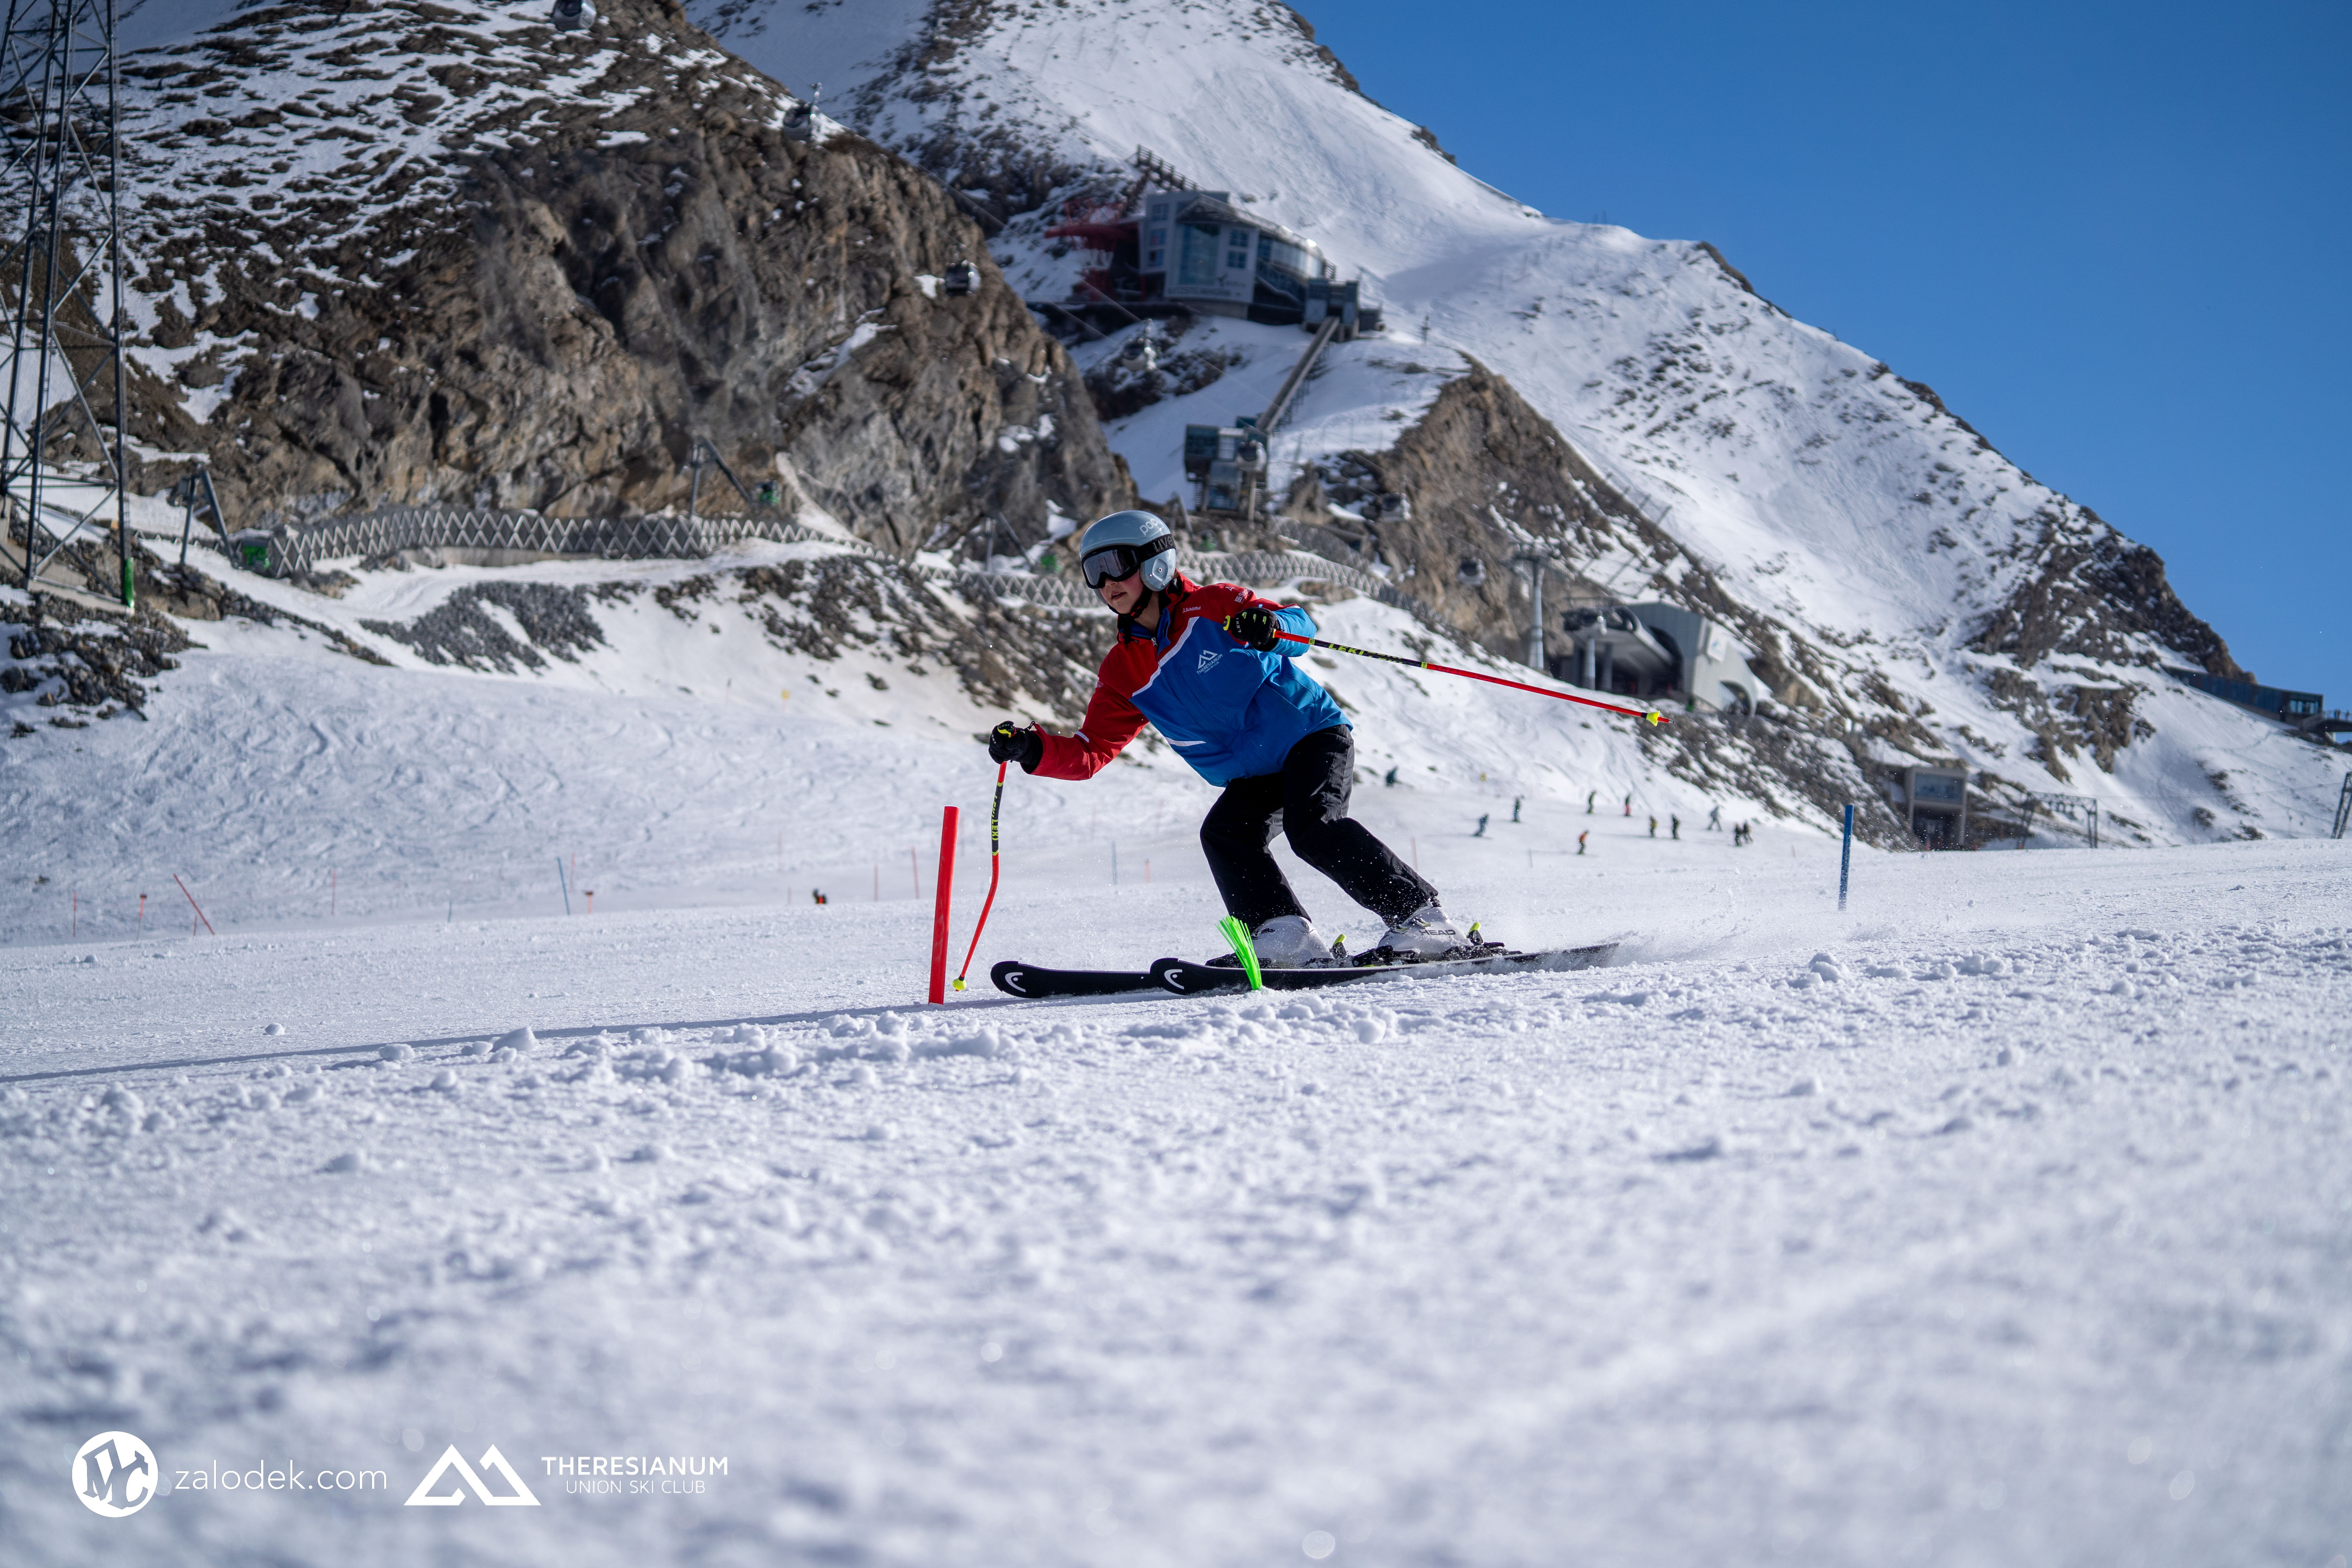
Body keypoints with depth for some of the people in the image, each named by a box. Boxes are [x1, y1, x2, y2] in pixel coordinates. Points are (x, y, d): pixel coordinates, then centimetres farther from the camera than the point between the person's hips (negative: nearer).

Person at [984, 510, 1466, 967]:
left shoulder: (1212, 606, -10)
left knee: (1313, 826, -27)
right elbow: (1090, 752, 1)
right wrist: (1031, 749, -18)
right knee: (1224, 835, -20)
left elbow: (1301, 625, -15)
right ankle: (1288, 939, -23)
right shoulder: (1122, 674, 4)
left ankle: (1421, 919, -24)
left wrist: (1271, 627, -39)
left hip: (1315, 733, -6)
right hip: (1254, 778, 6)